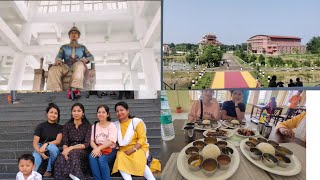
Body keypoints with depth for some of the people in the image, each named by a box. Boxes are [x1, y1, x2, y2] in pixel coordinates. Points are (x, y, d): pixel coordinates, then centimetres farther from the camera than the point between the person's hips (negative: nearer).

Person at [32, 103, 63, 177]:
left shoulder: (59, 127, 4)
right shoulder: (40, 126, 1)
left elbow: (58, 141, -7)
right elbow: (35, 143, -7)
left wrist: (46, 144, -24)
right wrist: (41, 153, -25)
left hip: (53, 150, 0)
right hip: (40, 150, 0)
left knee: (51, 147, -34)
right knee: (35, 158, -33)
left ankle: (49, 170, -15)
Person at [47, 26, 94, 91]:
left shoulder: (82, 47, 27)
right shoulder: (64, 47, 28)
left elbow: (91, 57, 16)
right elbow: (59, 56, 13)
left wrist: (85, 59, -10)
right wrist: (58, 60, -14)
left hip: (78, 66, -1)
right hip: (66, 67, 2)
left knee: (79, 64, -41)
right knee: (53, 70, -34)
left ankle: (75, 89, -64)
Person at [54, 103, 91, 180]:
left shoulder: (87, 125, 3)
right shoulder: (67, 125, 10)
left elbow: (86, 144, -6)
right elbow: (64, 143, 1)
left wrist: (71, 148, -20)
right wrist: (65, 150, -22)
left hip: (82, 151, -2)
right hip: (69, 151, 2)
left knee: (73, 153, -37)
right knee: (60, 159, -33)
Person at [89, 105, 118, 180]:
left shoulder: (112, 125, 1)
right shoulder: (94, 126, 15)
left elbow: (111, 141, -11)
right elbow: (91, 141, 6)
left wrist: (99, 148, -23)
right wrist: (96, 148, -15)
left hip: (110, 150, -3)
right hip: (97, 149, 3)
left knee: (101, 159, -33)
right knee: (91, 157, -29)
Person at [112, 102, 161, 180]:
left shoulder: (136, 122, -1)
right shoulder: (115, 125, 11)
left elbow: (142, 138, -7)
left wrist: (132, 150, -19)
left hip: (139, 148, -3)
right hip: (124, 150, 3)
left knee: (137, 159, -34)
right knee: (120, 158, -31)